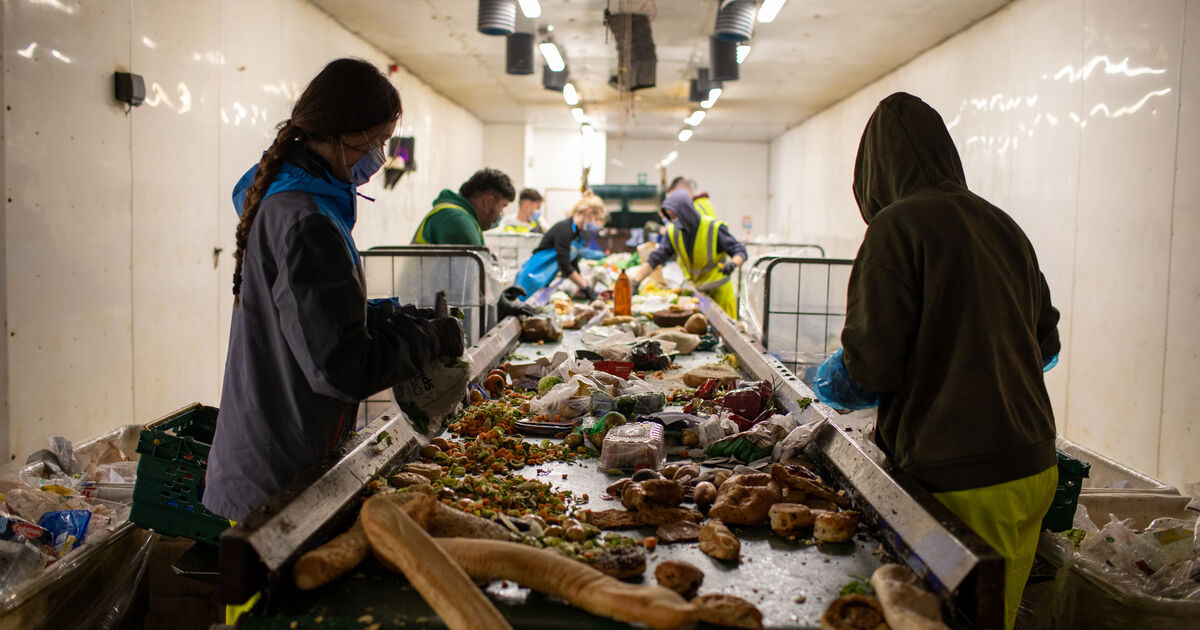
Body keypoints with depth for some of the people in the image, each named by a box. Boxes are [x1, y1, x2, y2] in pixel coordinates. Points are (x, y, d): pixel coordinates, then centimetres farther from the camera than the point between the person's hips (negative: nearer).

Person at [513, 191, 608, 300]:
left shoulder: (578, 233, 11)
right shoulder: (564, 229, -17)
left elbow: (573, 266, 17)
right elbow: (564, 266, -20)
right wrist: (585, 287, -15)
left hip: (546, 282, 9)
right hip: (534, 278, -9)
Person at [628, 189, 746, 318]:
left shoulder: (714, 228, -18)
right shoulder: (673, 232, -6)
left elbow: (740, 251, -16)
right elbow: (655, 258, -5)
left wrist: (733, 263, -39)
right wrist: (635, 279, -19)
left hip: (718, 290, -4)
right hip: (693, 289, 4)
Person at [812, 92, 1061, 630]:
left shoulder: (898, 226, -12)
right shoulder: (1004, 226, 10)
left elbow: (870, 365, -16)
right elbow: (1045, 343, 18)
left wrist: (829, 380, 6)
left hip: (961, 481, -8)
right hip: (1034, 465, 8)